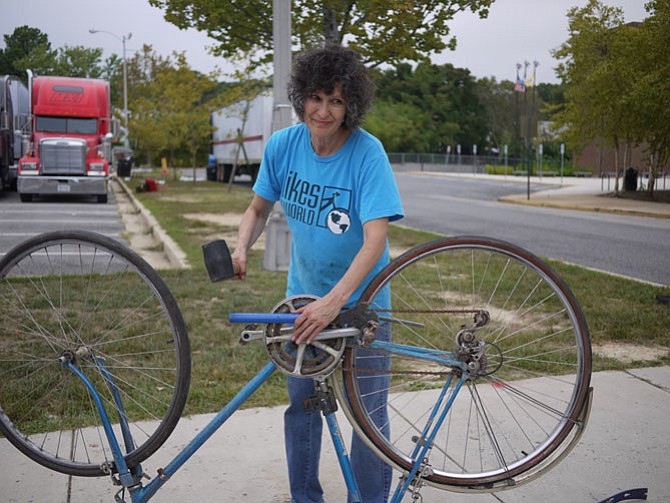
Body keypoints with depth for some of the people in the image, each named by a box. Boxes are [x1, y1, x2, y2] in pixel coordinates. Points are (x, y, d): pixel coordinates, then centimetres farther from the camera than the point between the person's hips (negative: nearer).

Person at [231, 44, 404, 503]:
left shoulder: (367, 152, -21)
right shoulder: (283, 145, -9)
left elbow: (375, 240, -28)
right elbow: (259, 208, 5)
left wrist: (334, 301, -39)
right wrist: (241, 247, -15)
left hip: (360, 301, -3)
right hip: (303, 297, 4)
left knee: (368, 413, 5)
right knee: (301, 406, 13)